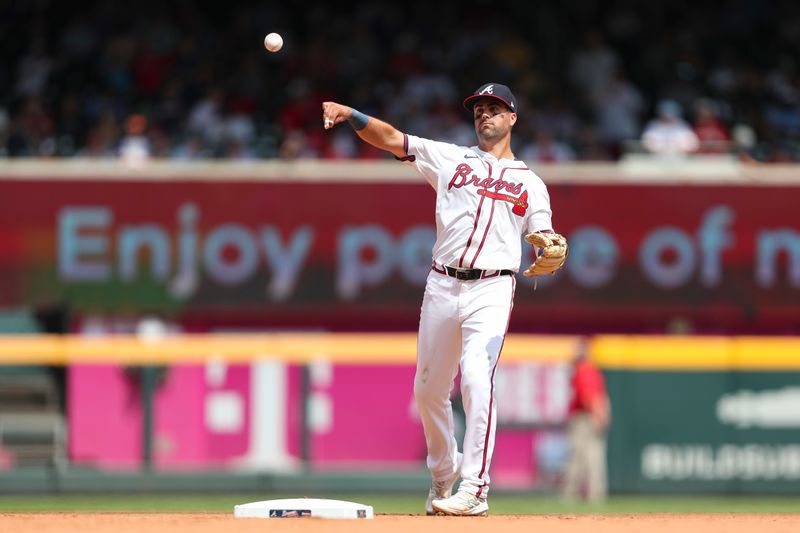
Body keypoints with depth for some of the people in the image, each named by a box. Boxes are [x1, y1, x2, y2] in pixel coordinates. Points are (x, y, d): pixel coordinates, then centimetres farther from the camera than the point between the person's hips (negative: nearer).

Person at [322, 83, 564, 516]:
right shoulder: (450, 158, 15)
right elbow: (390, 139, 4)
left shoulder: (530, 184, 14)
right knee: (429, 388, 7)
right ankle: (442, 474, 30)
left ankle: (474, 489, -22)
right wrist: (350, 116, -12)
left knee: (476, 377, -21)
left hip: (492, 289, -3)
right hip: (442, 286, 3)